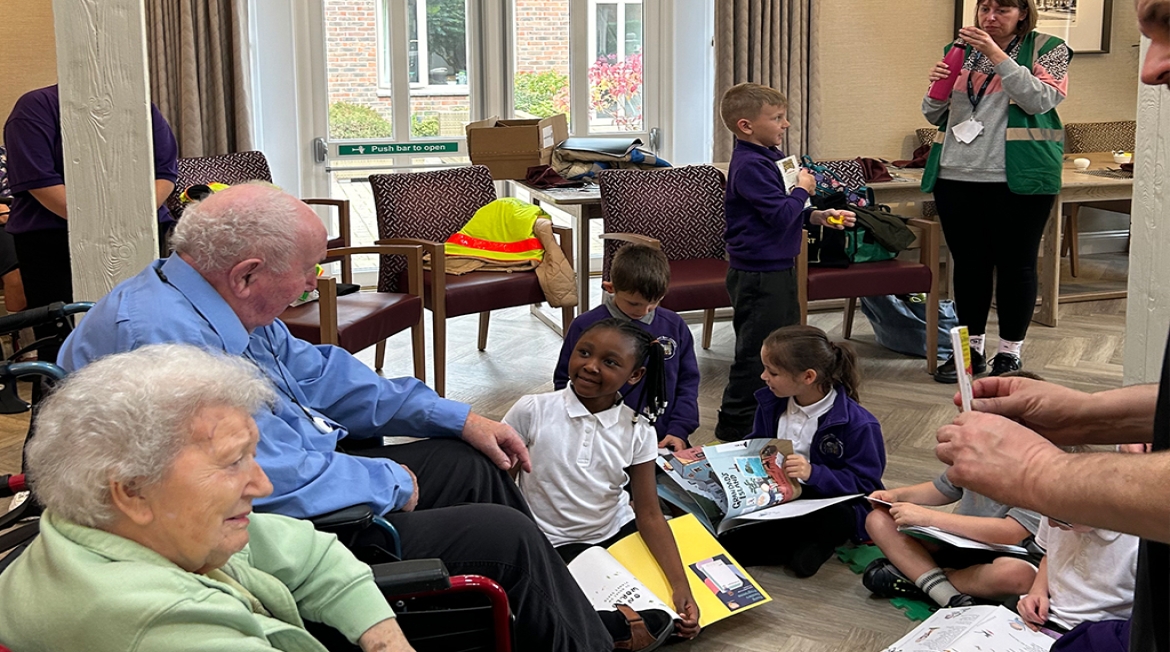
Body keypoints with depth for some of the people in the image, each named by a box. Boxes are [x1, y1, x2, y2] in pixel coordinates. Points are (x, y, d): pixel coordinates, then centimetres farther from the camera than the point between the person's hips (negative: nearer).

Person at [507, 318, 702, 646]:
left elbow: (649, 514, -4)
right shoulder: (533, 411, -12)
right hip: (553, 546, -3)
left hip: (618, 534, 4)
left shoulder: (638, 432, -5)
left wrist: (680, 586, -15)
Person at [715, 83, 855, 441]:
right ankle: (734, 425, 8)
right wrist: (802, 189, -8)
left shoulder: (769, 157, 12)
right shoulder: (749, 165, -21)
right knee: (755, 352, -3)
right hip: (758, 274, -10)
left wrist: (816, 216, 8)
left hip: (778, 268, 10)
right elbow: (779, 215, -25)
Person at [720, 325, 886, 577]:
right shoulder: (771, 404, 2)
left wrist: (814, 474, -32)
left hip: (830, 502, -5)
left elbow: (865, 484, -18)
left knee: (838, 519, -42)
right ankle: (803, 544, -14)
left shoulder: (857, 424, -18)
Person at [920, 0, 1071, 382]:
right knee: (968, 263, 9)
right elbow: (935, 115, 16)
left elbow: (1040, 100, -14)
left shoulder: (1046, 49, 2)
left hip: (1017, 179, -4)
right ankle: (971, 349, 20)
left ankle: (1010, 354, 12)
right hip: (957, 177, 4)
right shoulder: (959, 50, 14)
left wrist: (997, 56, -17)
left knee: (1015, 265, 2)